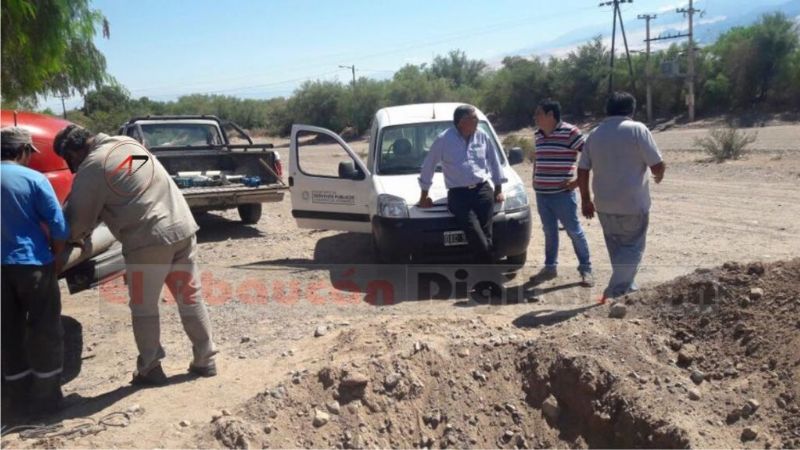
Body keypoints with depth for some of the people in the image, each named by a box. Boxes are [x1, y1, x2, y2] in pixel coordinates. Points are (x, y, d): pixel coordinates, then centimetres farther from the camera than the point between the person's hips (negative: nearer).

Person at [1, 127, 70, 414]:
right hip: (32, 263, -5)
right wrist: (55, 257, 3)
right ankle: (46, 397, 11)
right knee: (45, 330, 6)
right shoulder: (34, 179, -9)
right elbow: (58, 226, -11)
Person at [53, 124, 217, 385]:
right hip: (183, 228, 7)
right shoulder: (126, 142, 16)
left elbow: (79, 222, -1)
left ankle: (150, 369, 20)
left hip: (148, 241, -7)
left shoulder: (90, 169, -7)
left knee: (144, 308, 10)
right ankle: (205, 360, 22)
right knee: (190, 299, 14)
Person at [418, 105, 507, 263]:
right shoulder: (443, 140, -1)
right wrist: (424, 196, 11)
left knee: (486, 238, -8)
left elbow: (494, 163, 20)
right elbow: (428, 167, 7)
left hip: (483, 191, 3)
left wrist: (498, 189, 20)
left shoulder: (482, 137, 9)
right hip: (458, 195, -3)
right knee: (479, 240, -16)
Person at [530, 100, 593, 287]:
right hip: (541, 193, 6)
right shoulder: (538, 135, 10)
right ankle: (550, 267, 27)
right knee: (549, 231, 15)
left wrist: (578, 181, -13)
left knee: (574, 231, 2)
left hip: (562, 194, -6)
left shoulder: (570, 132, -12)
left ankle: (586, 269, 14)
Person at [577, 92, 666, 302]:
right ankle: (615, 293, -5)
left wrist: (586, 199, 15)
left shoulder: (595, 134, 6)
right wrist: (658, 176, 11)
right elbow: (658, 165, -11)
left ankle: (627, 289, 30)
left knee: (617, 249, 18)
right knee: (632, 249, 4)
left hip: (604, 205, 5)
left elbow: (582, 171, 6)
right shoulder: (637, 129, -9)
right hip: (633, 205, -5)